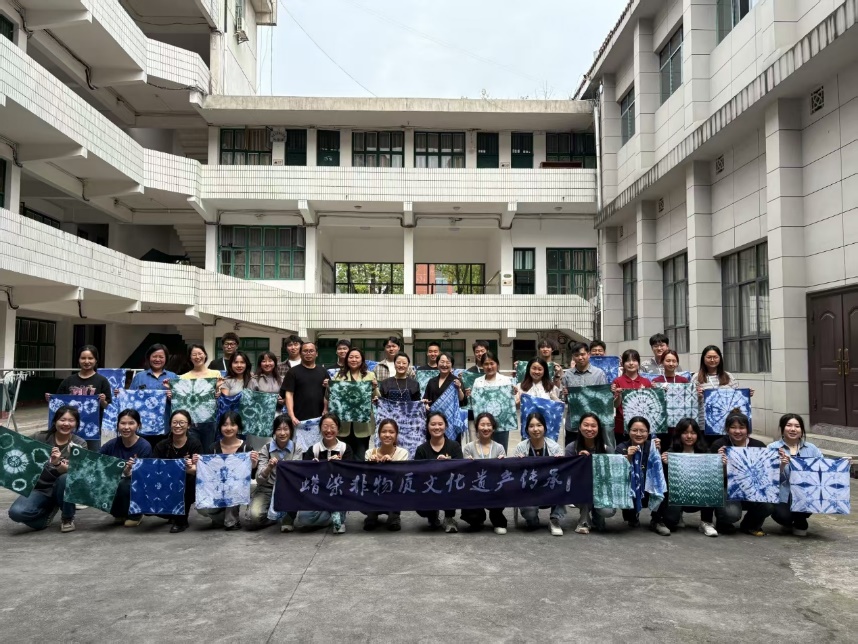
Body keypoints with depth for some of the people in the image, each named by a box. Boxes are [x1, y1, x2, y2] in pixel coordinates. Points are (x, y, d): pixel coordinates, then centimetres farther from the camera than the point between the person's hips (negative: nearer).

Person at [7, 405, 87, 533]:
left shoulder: (79, 444, -6)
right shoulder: (41, 438, -4)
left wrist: (57, 463, -38)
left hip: (62, 489, -1)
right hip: (40, 489, 1)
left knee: (66, 478, -34)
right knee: (16, 512, -26)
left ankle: (68, 518, -7)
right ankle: (49, 509, 7)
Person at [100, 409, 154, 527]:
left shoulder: (145, 446, -15)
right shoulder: (112, 444, -5)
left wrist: (129, 473, -38)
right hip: (115, 488, 4)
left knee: (124, 484, -33)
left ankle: (135, 515, -2)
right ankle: (120, 514, 6)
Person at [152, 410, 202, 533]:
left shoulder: (194, 444, -12)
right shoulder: (161, 446, -3)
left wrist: (190, 469, -48)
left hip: (187, 490, -3)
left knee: (186, 478, -34)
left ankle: (181, 520, -13)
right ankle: (173, 514, 16)